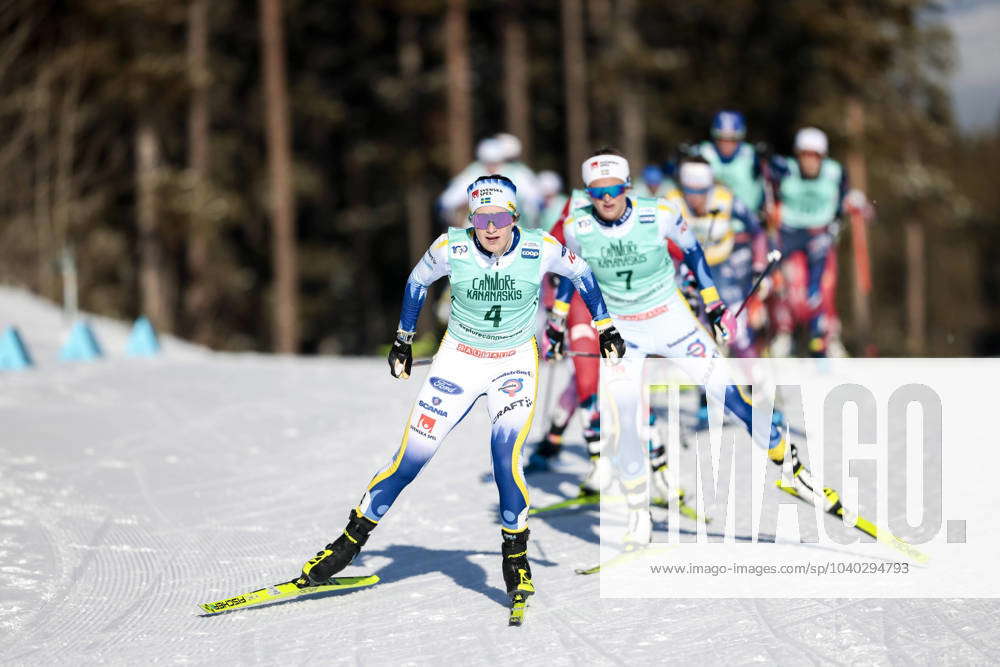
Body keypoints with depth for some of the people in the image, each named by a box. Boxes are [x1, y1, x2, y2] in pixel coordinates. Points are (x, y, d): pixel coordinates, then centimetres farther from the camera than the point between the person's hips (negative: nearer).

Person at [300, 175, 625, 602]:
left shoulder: (540, 250, -18)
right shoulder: (451, 249, -17)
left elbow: (580, 271, 3)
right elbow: (417, 281, 4)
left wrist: (605, 326, 6)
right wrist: (403, 340, 10)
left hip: (515, 365, -1)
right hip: (459, 359, 1)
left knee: (506, 456, -21)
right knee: (410, 458, -3)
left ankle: (516, 554, -2)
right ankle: (353, 537, 14)